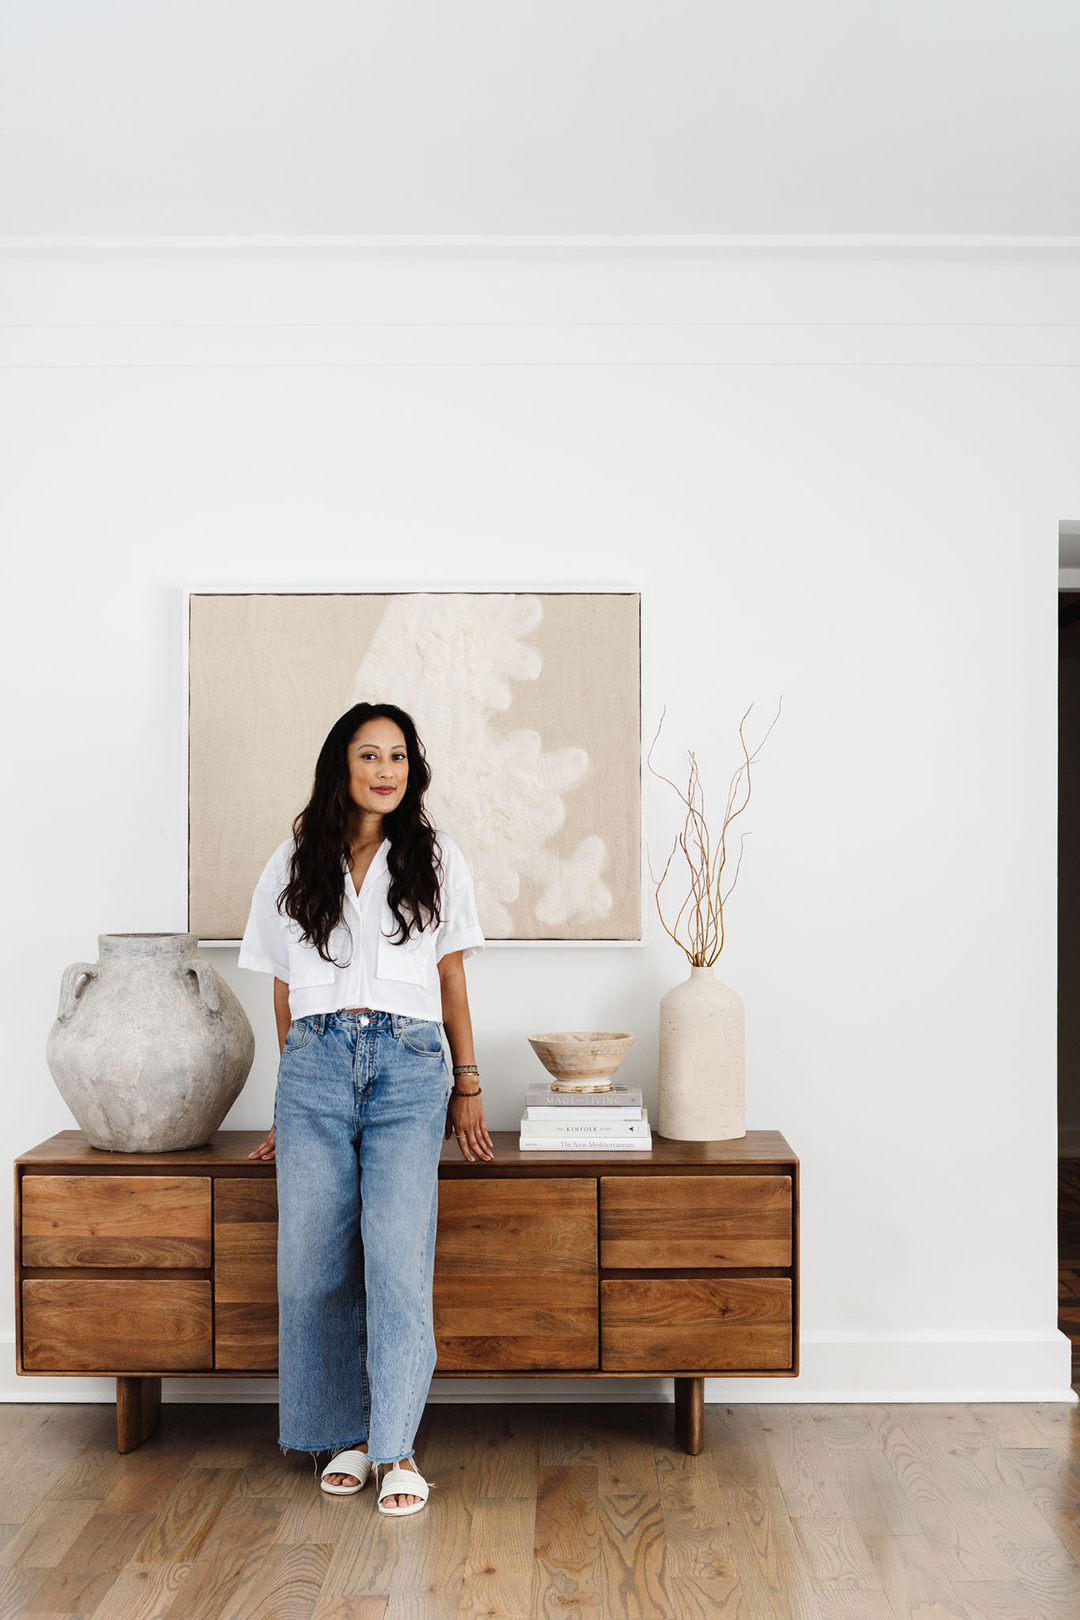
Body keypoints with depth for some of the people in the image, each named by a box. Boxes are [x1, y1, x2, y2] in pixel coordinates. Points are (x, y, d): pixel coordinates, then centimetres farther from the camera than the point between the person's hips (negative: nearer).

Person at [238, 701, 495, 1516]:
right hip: (316, 1062, 2)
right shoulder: (293, 866, 11)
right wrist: (290, 1099, 18)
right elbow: (284, 991, 16)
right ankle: (346, 1434, 17)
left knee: (399, 1256, -10)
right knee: (314, 1259, 0)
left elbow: (452, 979, 12)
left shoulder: (436, 860, 9)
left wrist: (468, 1088, 10)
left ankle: (398, 1448, 2)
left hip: (408, 1064, -1)